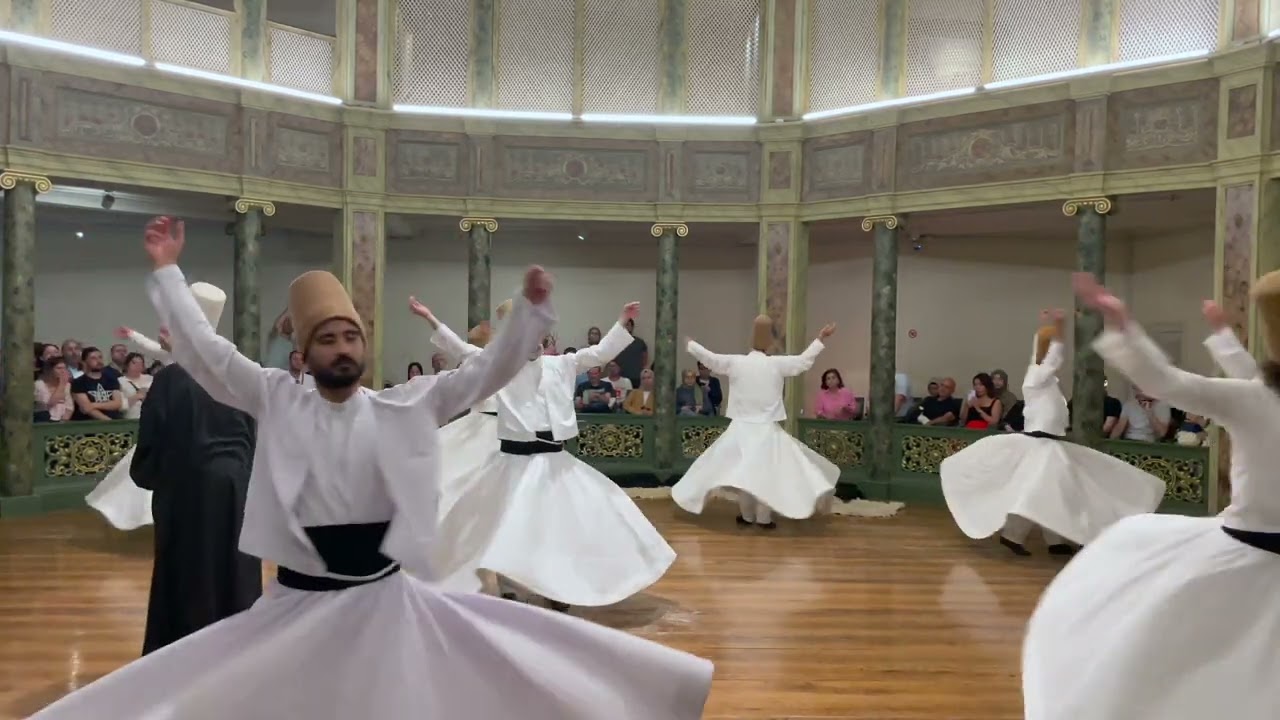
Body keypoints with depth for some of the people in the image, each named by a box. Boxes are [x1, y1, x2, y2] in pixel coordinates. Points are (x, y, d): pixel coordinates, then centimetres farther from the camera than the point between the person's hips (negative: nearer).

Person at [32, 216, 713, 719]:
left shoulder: (406, 407, -4)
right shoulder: (277, 401, -2)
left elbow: (486, 370, -8)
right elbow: (205, 352, -2)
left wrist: (532, 307, -19)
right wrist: (167, 272, -6)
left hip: (387, 595, -1)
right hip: (300, 601, 1)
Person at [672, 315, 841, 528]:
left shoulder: (735, 362, -6)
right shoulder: (777, 364, -7)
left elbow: (708, 357, 2)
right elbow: (804, 360, 4)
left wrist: (688, 342, 18)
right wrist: (820, 339, 16)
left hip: (741, 428, 1)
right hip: (767, 429, -1)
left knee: (742, 471, 12)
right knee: (767, 472, 7)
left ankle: (747, 515, 19)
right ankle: (763, 517, 9)